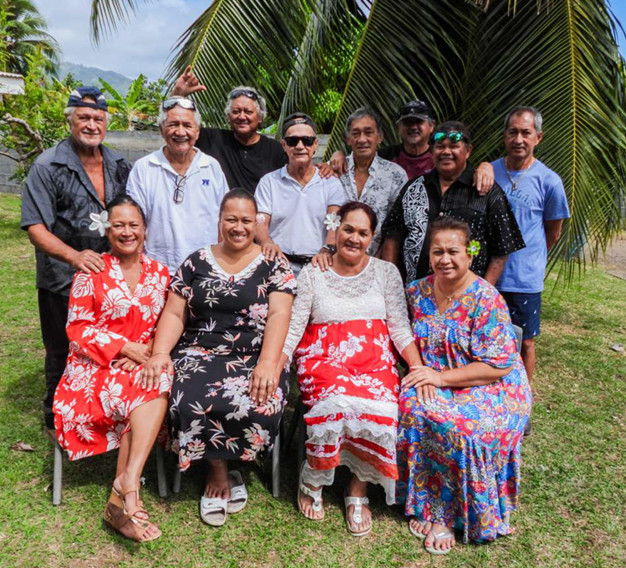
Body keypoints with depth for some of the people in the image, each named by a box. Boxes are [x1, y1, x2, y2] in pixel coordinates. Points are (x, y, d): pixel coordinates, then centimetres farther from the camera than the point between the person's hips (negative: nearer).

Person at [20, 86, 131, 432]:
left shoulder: (119, 166, 9)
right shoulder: (48, 166, -7)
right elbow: (35, 228, -13)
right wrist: (75, 256, -28)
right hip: (63, 283, -4)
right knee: (63, 355, 10)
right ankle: (56, 421, 30)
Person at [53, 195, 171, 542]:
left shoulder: (159, 273, 11)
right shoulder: (92, 271, 0)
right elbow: (77, 329, -4)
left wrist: (147, 352, -9)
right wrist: (124, 347, -15)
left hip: (142, 365, 3)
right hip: (96, 367, -3)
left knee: (159, 384, -30)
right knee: (150, 393, -30)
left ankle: (121, 499, -30)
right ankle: (129, 489, -25)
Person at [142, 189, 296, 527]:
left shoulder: (272, 265, 7)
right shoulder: (196, 262, 13)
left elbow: (279, 313, -5)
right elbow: (174, 313, 9)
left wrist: (268, 363, -20)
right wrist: (161, 352, -8)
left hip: (253, 357, -1)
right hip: (199, 354, 2)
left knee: (257, 404, -30)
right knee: (191, 402, -29)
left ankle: (218, 472, 0)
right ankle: (221, 473, -1)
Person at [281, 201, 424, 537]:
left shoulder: (386, 272, 11)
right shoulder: (312, 274, 7)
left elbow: (400, 327, 7)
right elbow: (292, 328, 1)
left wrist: (419, 368, -7)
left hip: (374, 360, 2)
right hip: (323, 358, -1)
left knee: (379, 410, -30)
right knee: (338, 403, -33)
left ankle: (359, 490, -2)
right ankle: (311, 482, -5)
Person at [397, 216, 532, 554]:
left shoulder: (485, 300, -15)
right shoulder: (417, 292, 3)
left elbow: (498, 366, -17)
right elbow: (408, 340, 11)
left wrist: (441, 377, -21)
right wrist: (421, 375, -10)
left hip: (490, 388, -4)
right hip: (432, 382, 5)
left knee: (458, 425, -32)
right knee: (410, 406, -26)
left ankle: (444, 516, -8)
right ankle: (424, 506, -9)